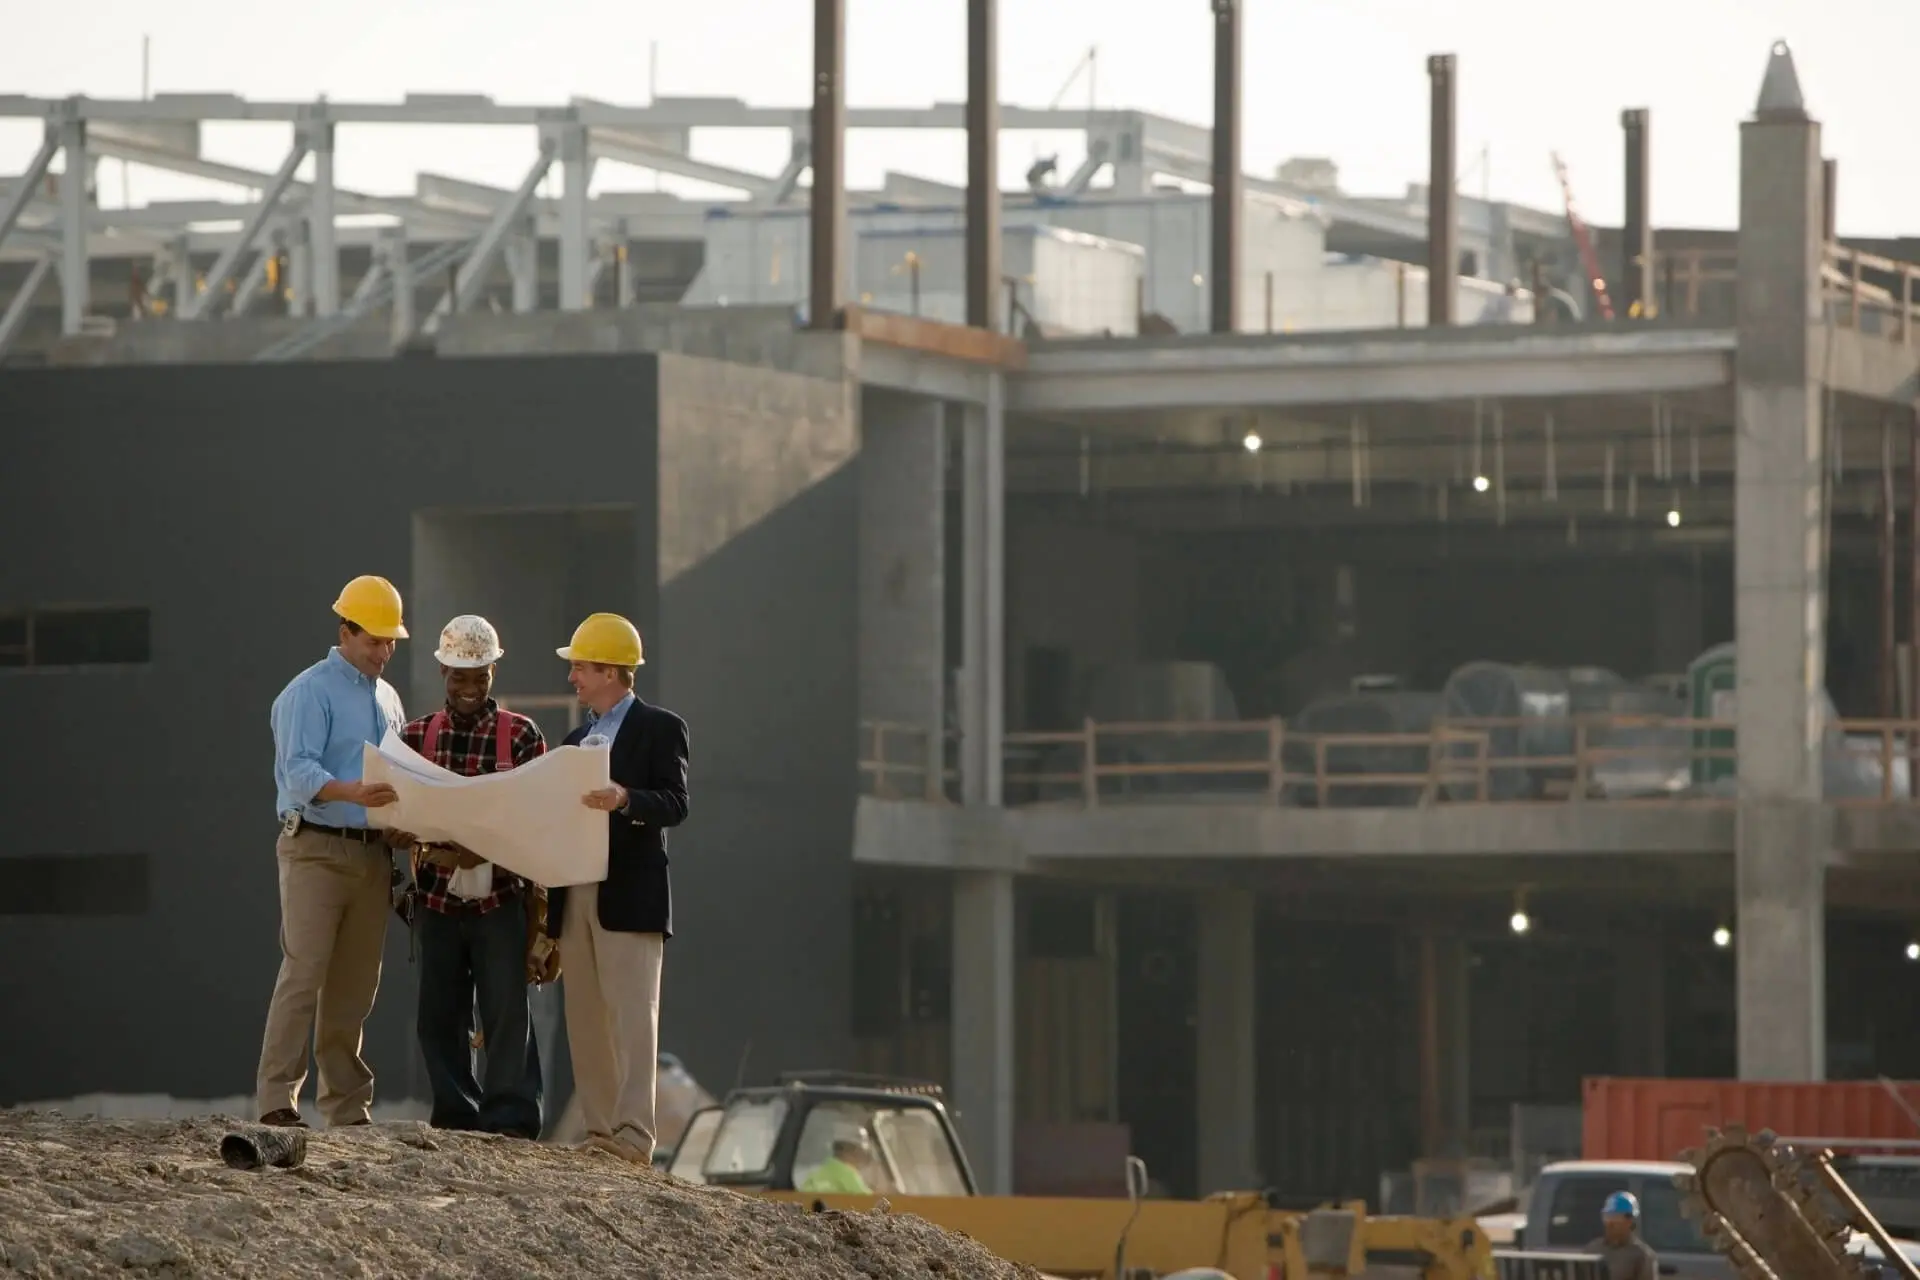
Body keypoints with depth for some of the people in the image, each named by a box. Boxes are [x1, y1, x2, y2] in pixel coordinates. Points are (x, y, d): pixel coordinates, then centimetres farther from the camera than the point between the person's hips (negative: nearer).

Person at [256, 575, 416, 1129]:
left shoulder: (387, 700, 19)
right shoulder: (311, 692, -6)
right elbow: (298, 771, -19)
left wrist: (401, 824, 3)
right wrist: (351, 793, -37)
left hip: (372, 854, 7)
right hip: (317, 849, -7)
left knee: (354, 985, 7)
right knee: (304, 974, -14)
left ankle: (348, 1105, 9)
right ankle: (277, 1099, -16)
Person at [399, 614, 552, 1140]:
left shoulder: (522, 736, 3)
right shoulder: (416, 736, 9)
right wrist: (436, 852, -15)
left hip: (501, 897, -3)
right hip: (437, 897, 3)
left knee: (507, 1012, -7)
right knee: (440, 1015, 4)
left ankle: (511, 1119, -6)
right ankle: (456, 1117, 11)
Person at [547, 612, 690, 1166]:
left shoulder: (660, 729, 0)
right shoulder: (576, 740, 22)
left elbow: (675, 804, -11)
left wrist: (625, 800, -30)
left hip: (629, 896, -7)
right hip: (575, 896, 7)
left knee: (631, 1014, -11)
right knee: (585, 1019, 5)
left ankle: (634, 1134, -15)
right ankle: (598, 1131, 8)